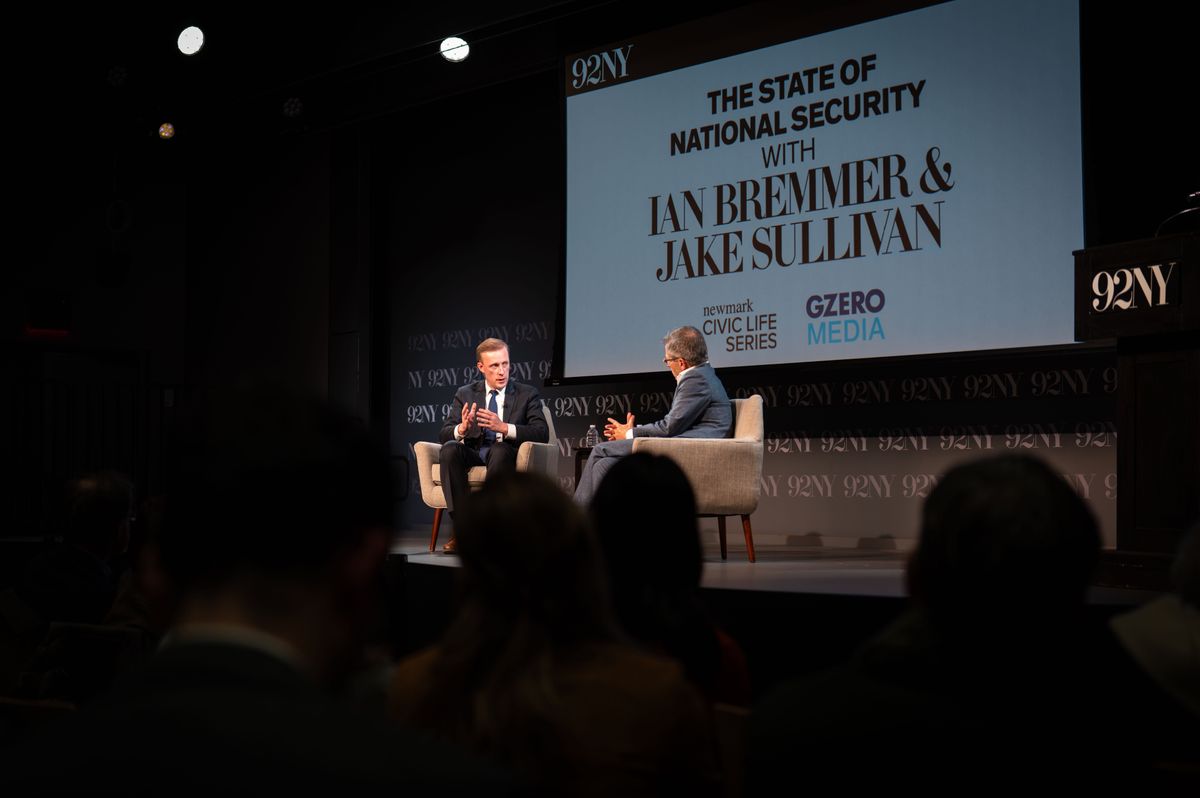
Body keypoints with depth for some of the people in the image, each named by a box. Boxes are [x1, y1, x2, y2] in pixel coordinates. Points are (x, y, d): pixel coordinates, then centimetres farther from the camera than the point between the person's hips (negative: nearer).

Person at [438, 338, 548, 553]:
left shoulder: (527, 394, 10)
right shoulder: (465, 394, 16)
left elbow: (542, 433, -5)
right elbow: (445, 434, 5)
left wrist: (504, 428, -21)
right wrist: (462, 429, -20)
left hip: (506, 453, -2)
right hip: (473, 453, 2)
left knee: (500, 450, -37)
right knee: (449, 448, -30)